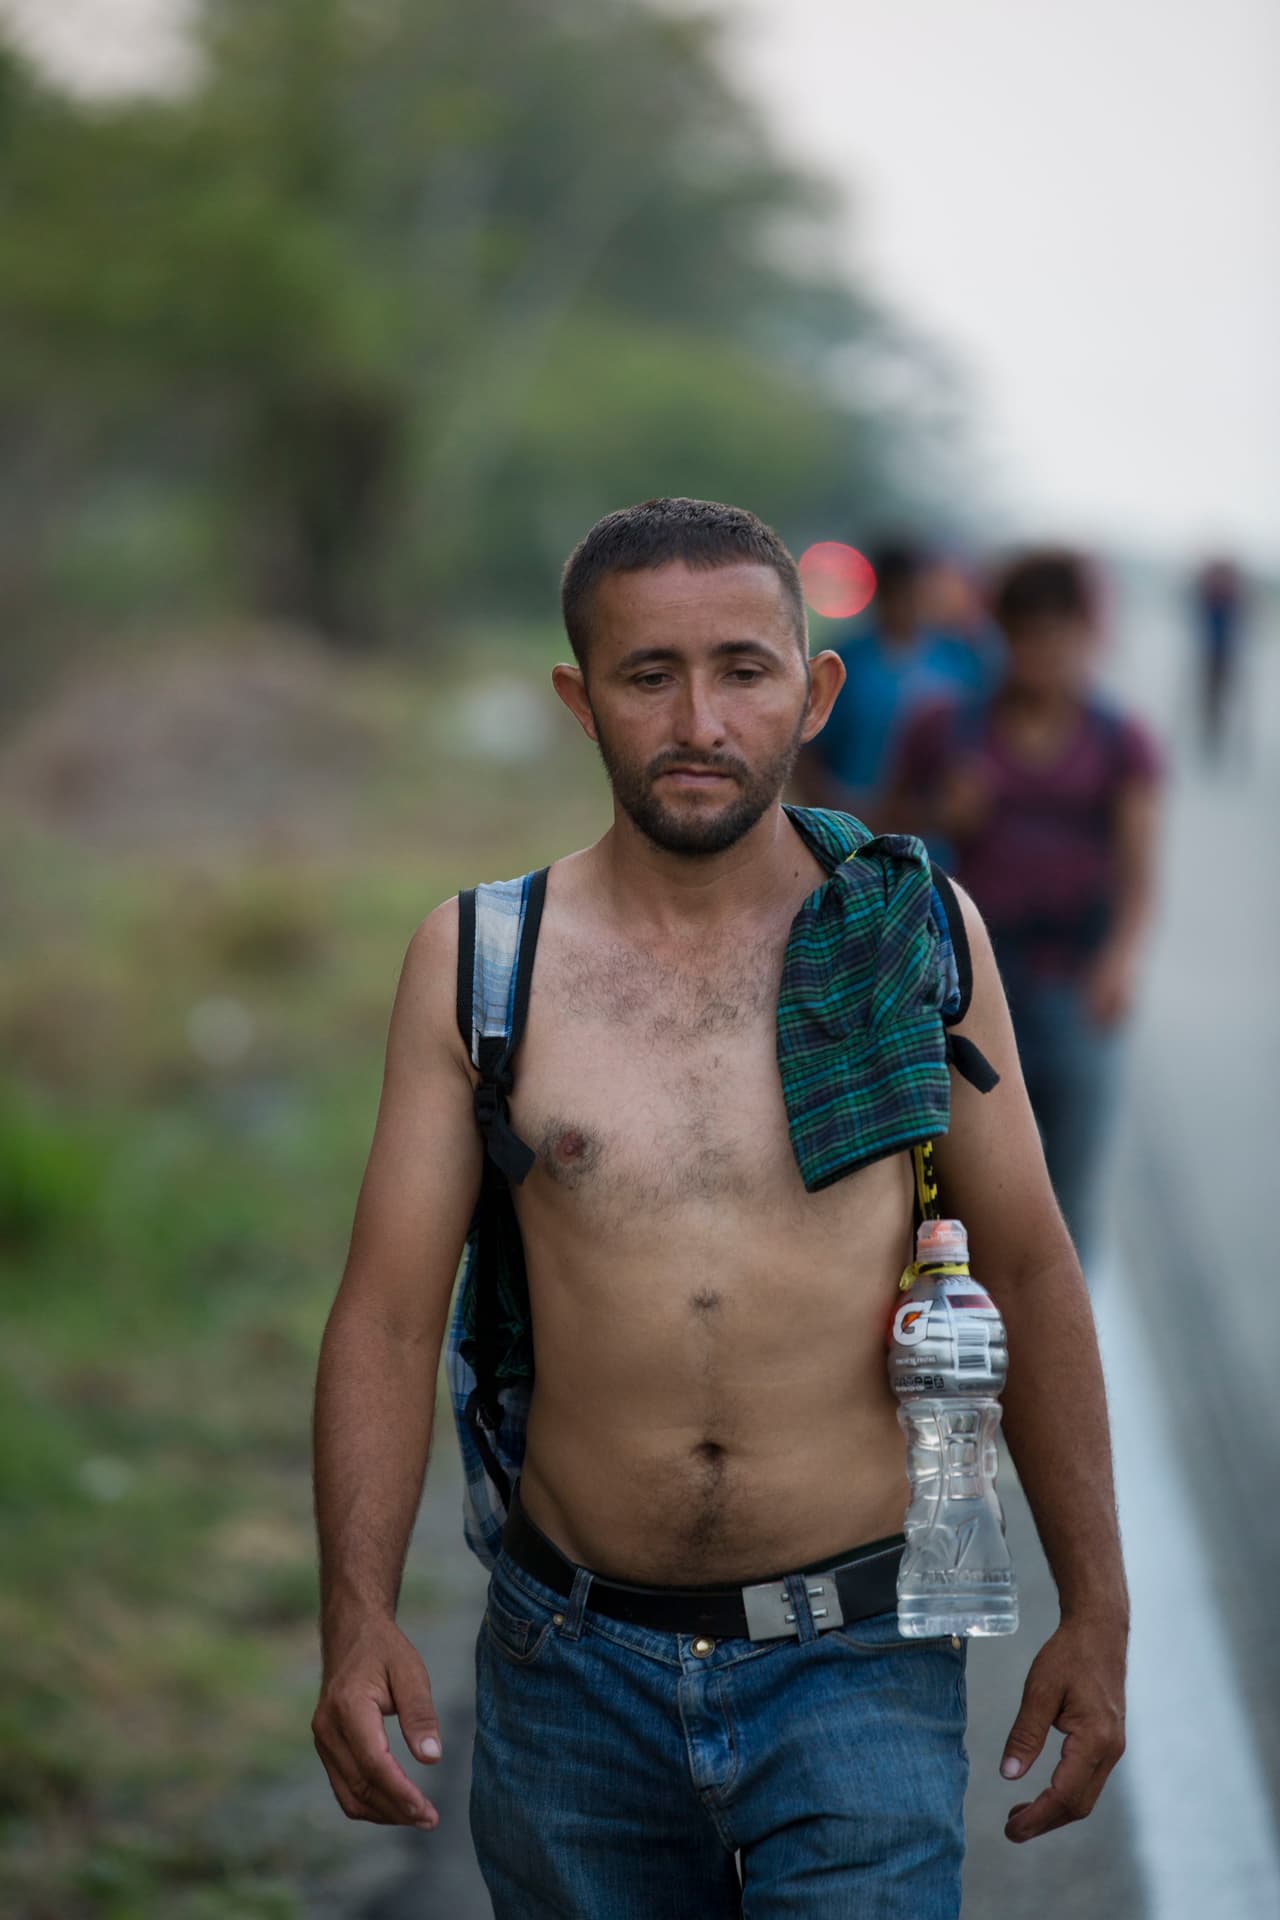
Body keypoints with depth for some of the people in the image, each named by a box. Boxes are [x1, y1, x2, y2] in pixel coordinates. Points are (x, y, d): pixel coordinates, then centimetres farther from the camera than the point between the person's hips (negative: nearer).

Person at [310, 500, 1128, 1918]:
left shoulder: (914, 935, 0)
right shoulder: (478, 962, -1)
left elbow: (1030, 1280, 6)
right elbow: (388, 1316, -1)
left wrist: (1094, 1612, 5)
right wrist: (356, 1625, -12)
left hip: (855, 1664, -1)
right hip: (573, 1668, 1)